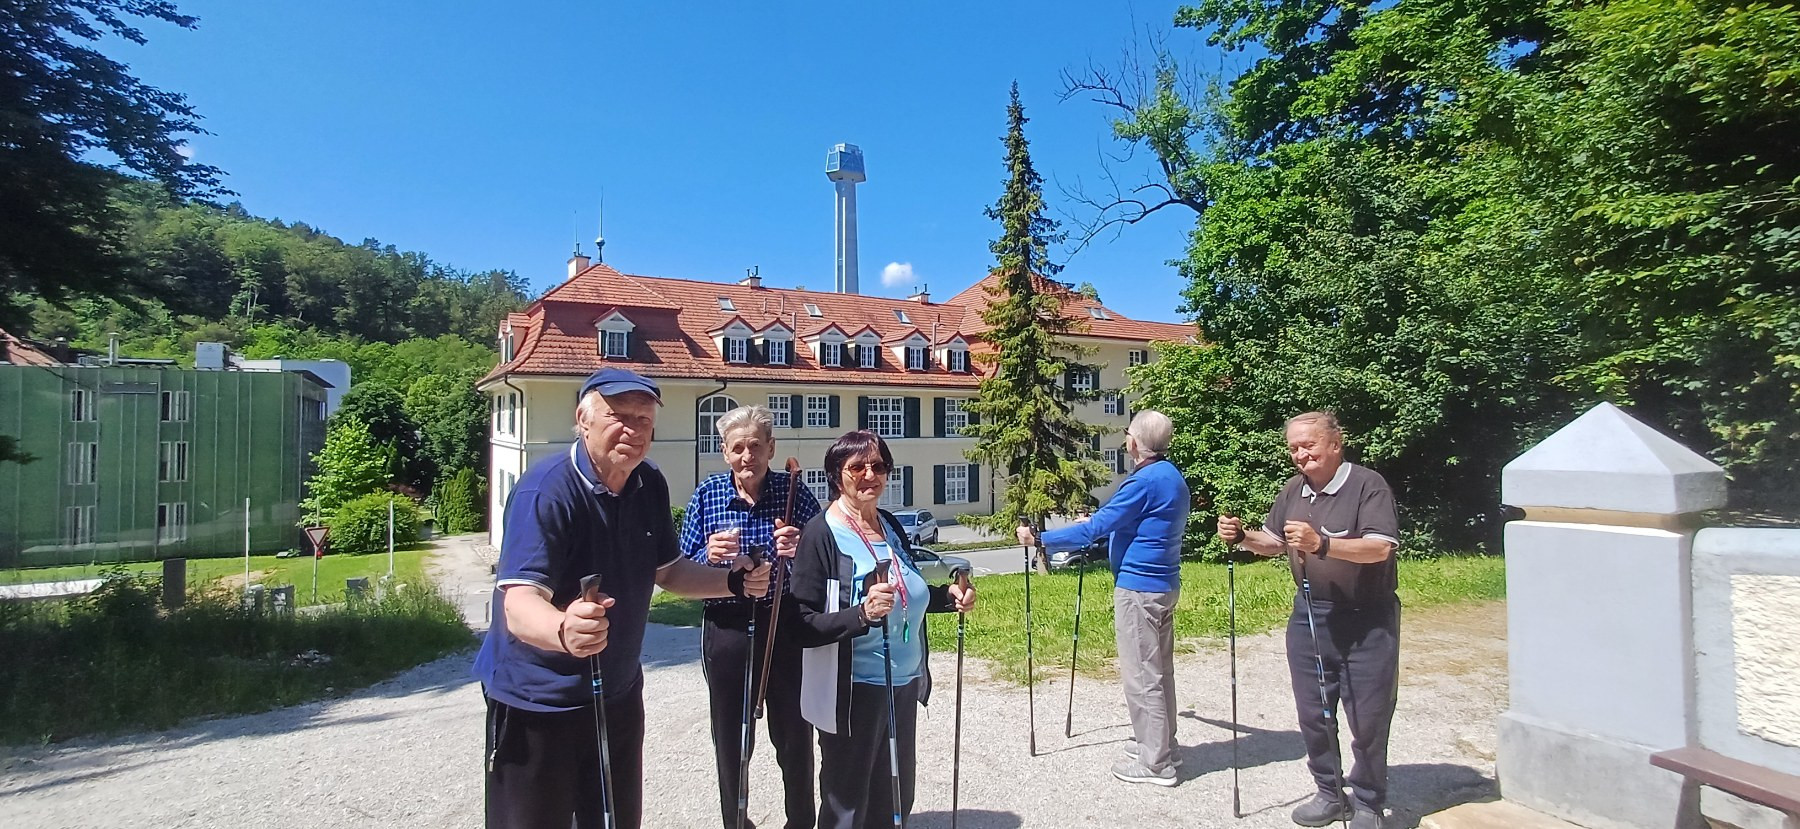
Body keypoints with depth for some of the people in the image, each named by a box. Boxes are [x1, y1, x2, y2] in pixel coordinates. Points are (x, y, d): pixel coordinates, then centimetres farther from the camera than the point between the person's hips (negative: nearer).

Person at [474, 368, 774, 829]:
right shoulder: (546, 490, -24)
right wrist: (564, 631, -56)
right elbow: (520, 606, -34)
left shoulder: (650, 486, -2)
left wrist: (733, 582, -6)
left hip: (619, 694, 7)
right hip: (538, 702, -6)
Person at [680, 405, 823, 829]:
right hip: (726, 630, 1)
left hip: (786, 627, -1)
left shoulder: (796, 493, -5)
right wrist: (709, 555, -20)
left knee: (794, 734, 11)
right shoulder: (706, 495, -1)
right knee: (730, 740, 15)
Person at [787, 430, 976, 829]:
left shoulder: (891, 526, 6)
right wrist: (863, 613, -32)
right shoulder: (821, 534, -14)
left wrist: (948, 596, 1)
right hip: (854, 691, -7)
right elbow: (803, 626, -18)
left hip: (904, 683, 7)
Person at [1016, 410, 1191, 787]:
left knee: (1141, 674, 0)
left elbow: (1094, 529, -21)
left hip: (1138, 587, -10)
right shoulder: (1173, 477, 10)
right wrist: (1100, 521, 31)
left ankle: (1155, 763, 8)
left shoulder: (1144, 481, -20)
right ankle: (1160, 745, 30)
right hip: (1164, 585, 10)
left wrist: (1039, 540, -15)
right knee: (1158, 670, 18)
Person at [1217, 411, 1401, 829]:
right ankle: (1330, 794, 32)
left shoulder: (1367, 484, -13)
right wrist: (1241, 536, -2)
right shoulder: (1294, 489, 8)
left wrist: (1322, 544, -36)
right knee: (1313, 714, 14)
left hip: (1368, 621, -6)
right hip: (1310, 617, 6)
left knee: (1368, 719, 5)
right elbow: (1274, 541, 17)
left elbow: (1379, 548, -24)